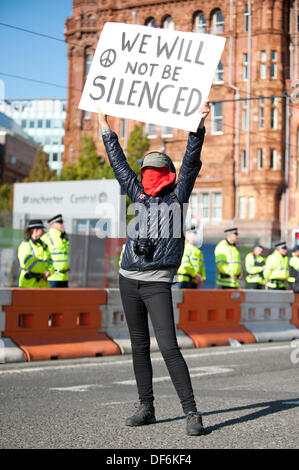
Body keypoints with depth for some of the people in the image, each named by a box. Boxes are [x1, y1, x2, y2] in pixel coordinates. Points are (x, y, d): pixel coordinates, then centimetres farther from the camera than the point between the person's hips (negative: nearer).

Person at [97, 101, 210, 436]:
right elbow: (119, 165, 22)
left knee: (168, 347, -14)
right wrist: (106, 130, 28)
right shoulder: (139, 196, 14)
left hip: (157, 283, -6)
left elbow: (190, 163, -8)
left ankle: (192, 413, -10)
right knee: (139, 346, 10)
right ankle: (146, 408, 20)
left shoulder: (177, 196, 2)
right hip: (129, 280, 6)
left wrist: (197, 127, -17)